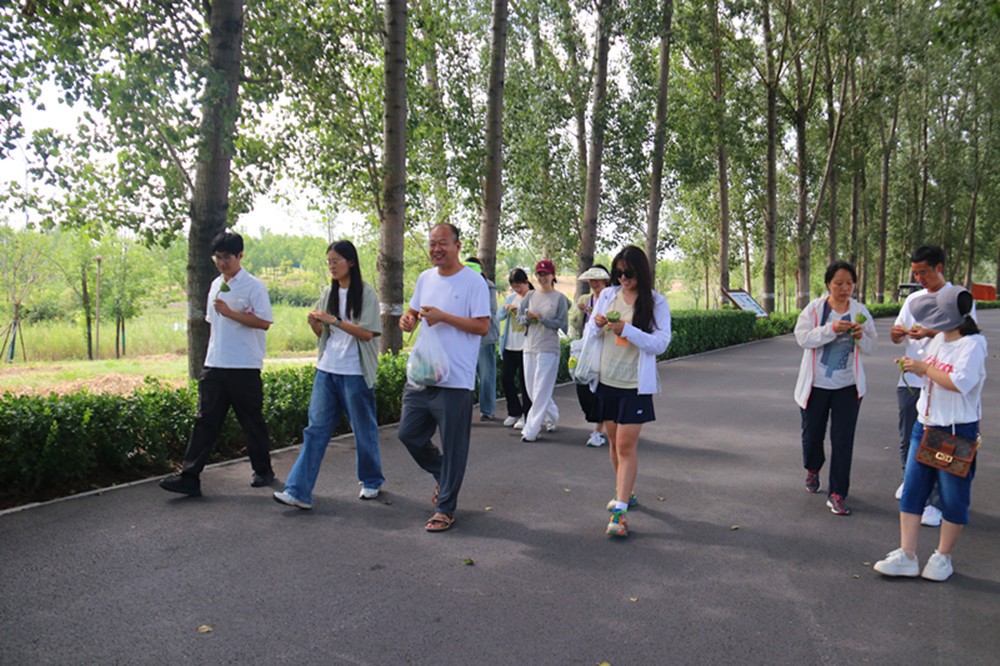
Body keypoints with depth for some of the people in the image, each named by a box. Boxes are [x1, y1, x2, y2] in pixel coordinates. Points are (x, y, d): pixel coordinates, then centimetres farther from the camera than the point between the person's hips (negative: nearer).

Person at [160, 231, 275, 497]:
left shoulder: (253, 286, -7)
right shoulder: (216, 285, 15)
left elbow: (264, 322, -16)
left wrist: (230, 312, -21)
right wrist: (212, 355, 20)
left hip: (244, 367, -6)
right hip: (214, 366, 6)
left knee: (252, 420, 6)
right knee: (205, 420, 3)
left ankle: (263, 471, 22)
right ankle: (189, 477, 3)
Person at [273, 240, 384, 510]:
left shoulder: (366, 293, -6)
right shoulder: (328, 293, 11)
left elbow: (367, 333, -14)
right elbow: (322, 333, 17)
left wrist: (334, 320, -21)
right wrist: (314, 323, -5)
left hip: (355, 372, -5)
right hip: (327, 369, 5)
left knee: (364, 430, 8)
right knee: (316, 429, 0)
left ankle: (372, 482, 28)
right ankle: (298, 491, -2)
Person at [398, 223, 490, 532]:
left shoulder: (473, 281, -8)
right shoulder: (425, 278, 12)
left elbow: (483, 326, -13)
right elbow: (414, 313, 22)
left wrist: (443, 317, -20)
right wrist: (408, 318, -2)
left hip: (454, 380, -7)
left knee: (452, 446, 3)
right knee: (409, 434, 13)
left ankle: (445, 508, 17)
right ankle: (444, 477, 36)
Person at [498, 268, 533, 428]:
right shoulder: (511, 298, 12)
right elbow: (499, 316, 10)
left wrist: (519, 310, -22)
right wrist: (506, 309, -9)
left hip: (525, 347, -6)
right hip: (510, 345, 6)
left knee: (524, 381, 0)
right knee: (505, 378, 7)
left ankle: (525, 416, 13)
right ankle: (514, 412, 23)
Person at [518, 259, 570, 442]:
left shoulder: (560, 298, -2)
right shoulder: (530, 296, 10)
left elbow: (561, 324, -6)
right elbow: (519, 318, 10)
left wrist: (541, 318, -16)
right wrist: (528, 317, -11)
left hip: (548, 348, -5)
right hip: (530, 347, 5)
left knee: (541, 392, -7)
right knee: (532, 390, 11)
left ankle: (531, 431, -5)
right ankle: (551, 418, 32)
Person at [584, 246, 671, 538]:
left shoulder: (656, 302, -4)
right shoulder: (607, 295, 6)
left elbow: (661, 343, -12)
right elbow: (588, 335, 12)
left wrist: (626, 330, -23)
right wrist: (597, 324, -11)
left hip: (635, 384, -4)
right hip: (606, 380, 4)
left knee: (626, 445, -7)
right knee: (614, 441, 14)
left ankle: (620, 511, -6)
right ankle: (625, 491, 34)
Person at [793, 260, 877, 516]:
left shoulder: (860, 311, 1)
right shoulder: (814, 309, -6)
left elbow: (870, 347, 5)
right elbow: (803, 338, -17)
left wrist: (861, 336, -17)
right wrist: (831, 329, -29)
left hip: (847, 386, 1)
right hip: (815, 384, -1)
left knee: (843, 441, -2)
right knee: (812, 434, 13)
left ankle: (837, 494, 6)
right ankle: (813, 469, 44)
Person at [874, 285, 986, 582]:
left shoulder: (972, 344, -15)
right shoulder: (939, 339, 8)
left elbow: (960, 383, -28)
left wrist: (924, 367, -21)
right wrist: (913, 366, 5)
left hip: (957, 430, -8)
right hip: (924, 426, 8)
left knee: (953, 497, 6)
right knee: (912, 490, 5)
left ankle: (943, 557, 21)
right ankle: (906, 556, 10)